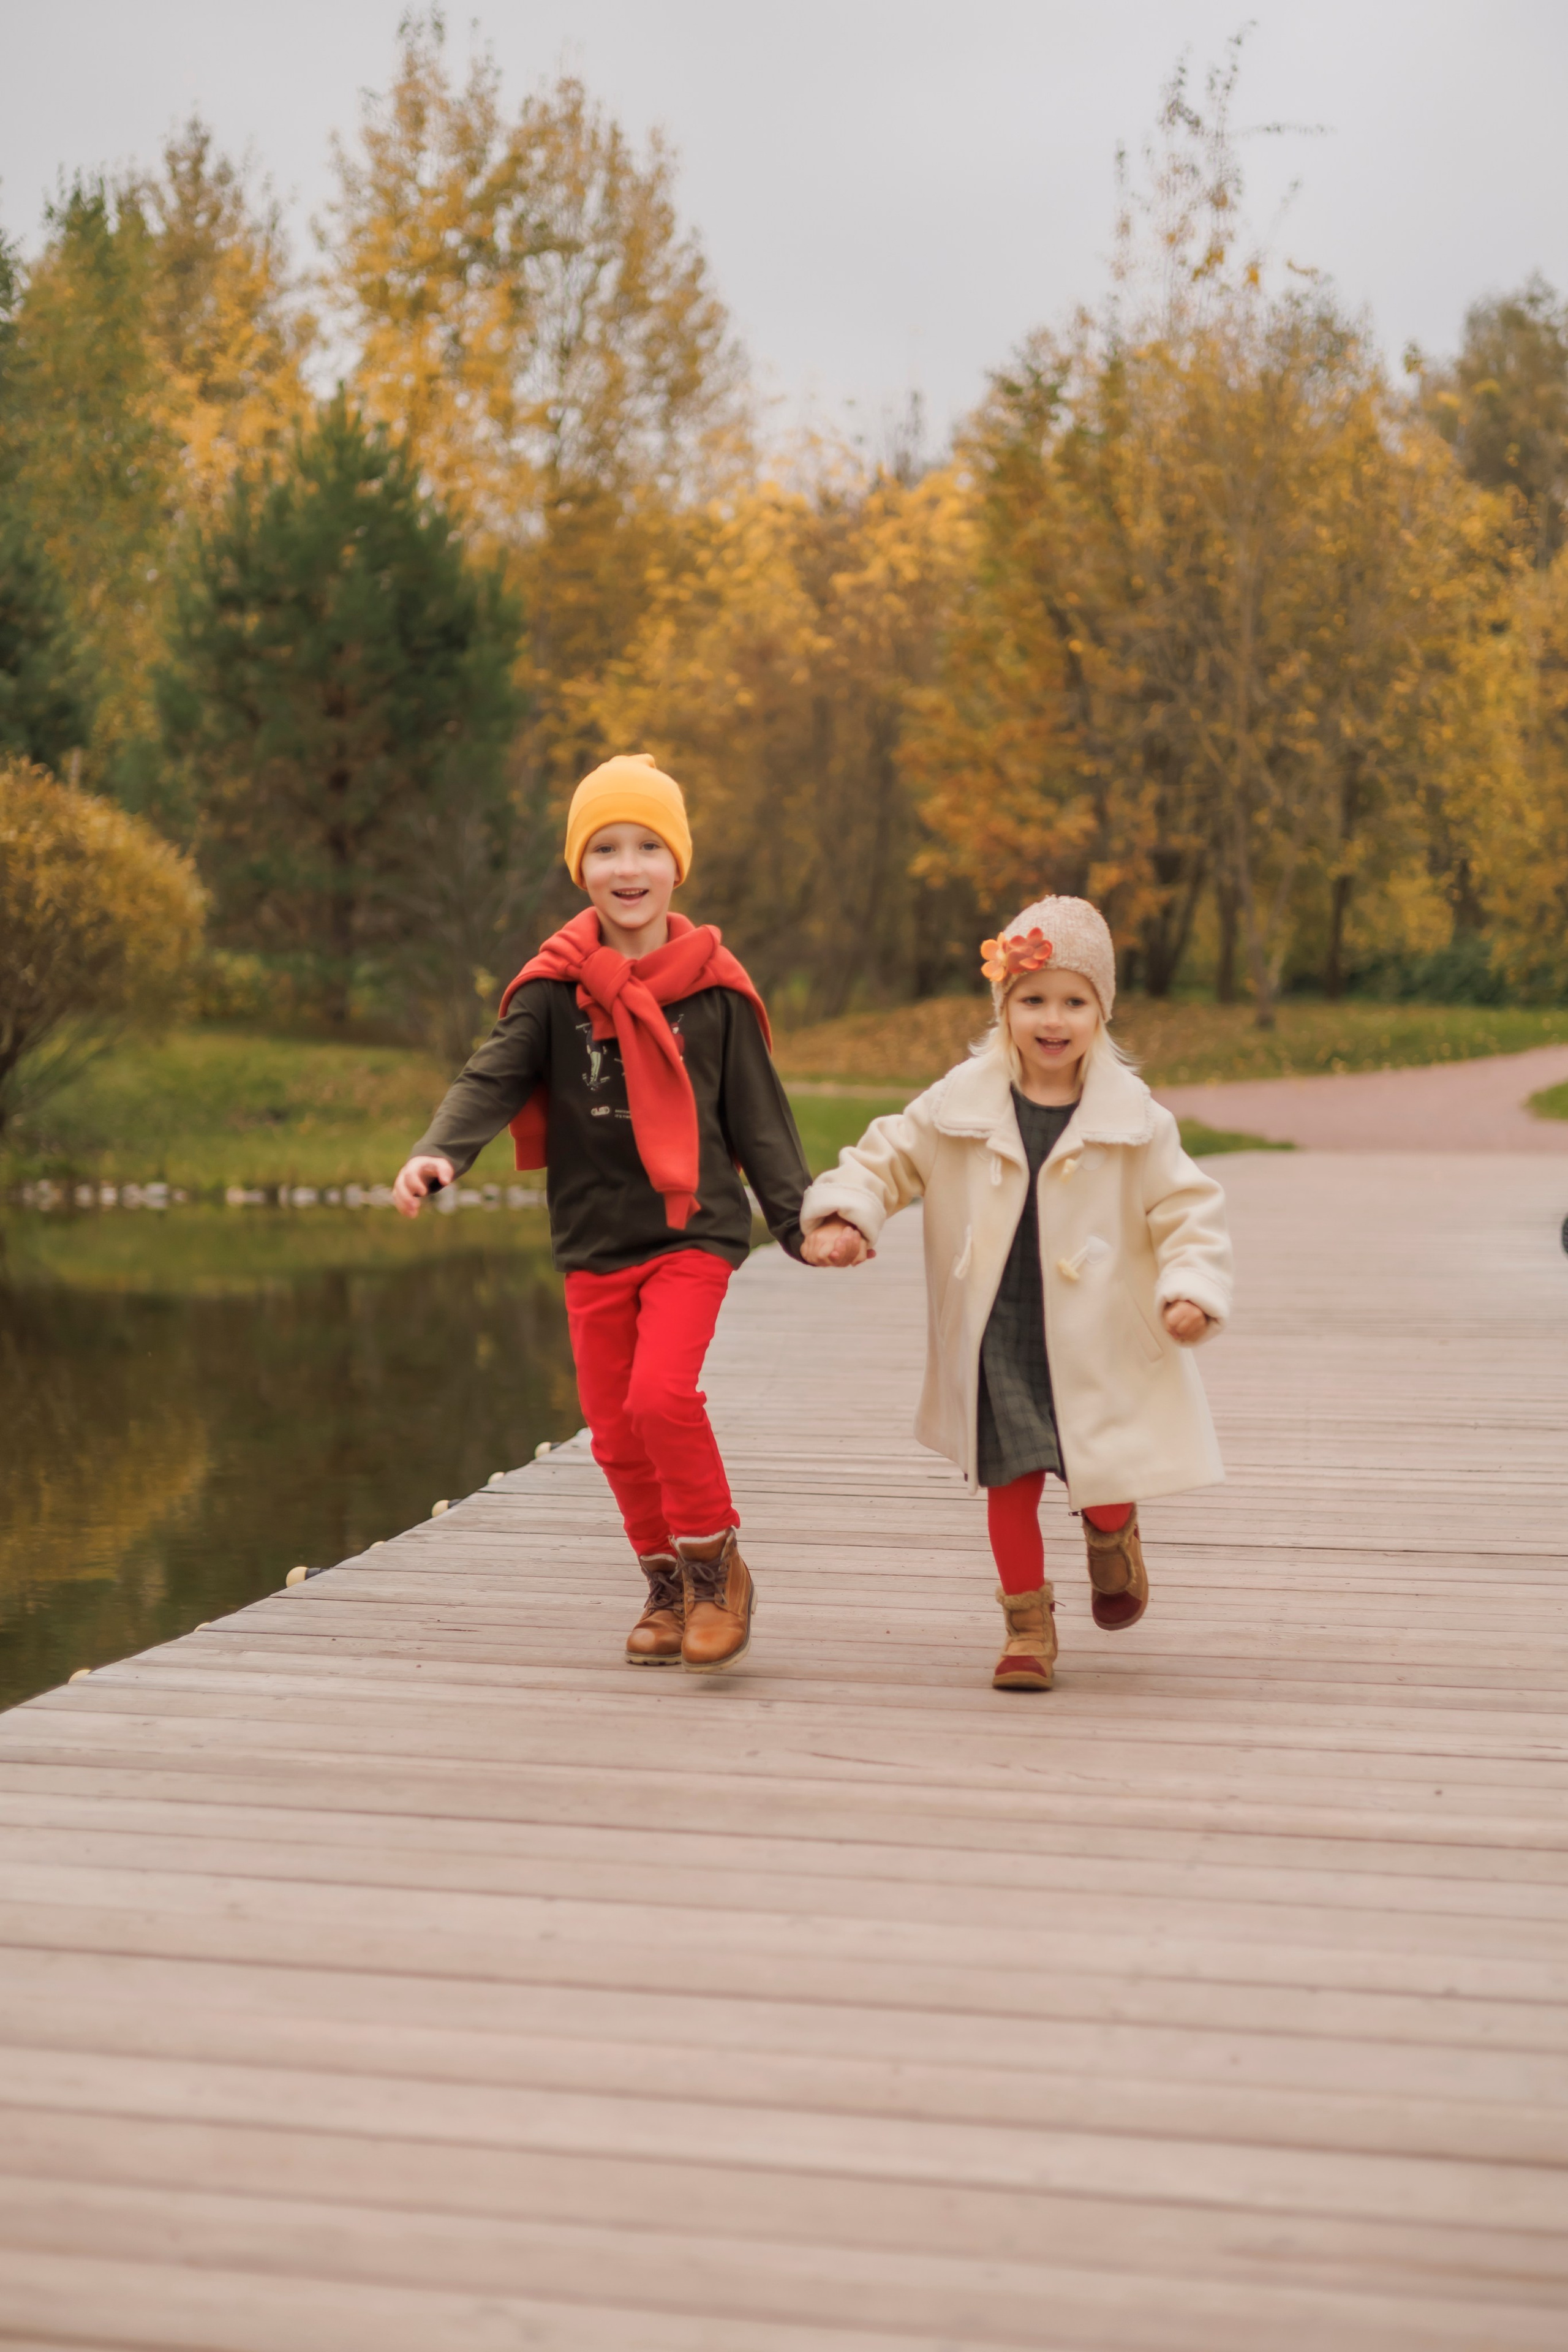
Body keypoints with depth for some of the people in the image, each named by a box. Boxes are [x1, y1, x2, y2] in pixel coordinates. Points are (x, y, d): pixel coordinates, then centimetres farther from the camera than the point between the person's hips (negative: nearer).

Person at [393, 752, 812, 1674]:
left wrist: (803, 1218, 0)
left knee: (663, 1391, -22)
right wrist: (438, 1152, -28)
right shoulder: (556, 986, 0)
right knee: (615, 1429, 6)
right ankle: (670, 1588, 27)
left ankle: (718, 1568, -1)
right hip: (593, 1240, 3)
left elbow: (759, 1116, 6)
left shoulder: (714, 985, -1)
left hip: (693, 1228, -2)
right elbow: (494, 1078, -10)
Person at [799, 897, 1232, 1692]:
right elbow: (887, 1157, 8)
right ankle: (1028, 1622, 20)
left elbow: (1186, 1207, -1)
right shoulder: (961, 1105, -1)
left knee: (1106, 1481, 3)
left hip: (1095, 1341, 0)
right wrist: (844, 1216, -8)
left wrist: (1191, 1288, -15)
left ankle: (1112, 1536, 40)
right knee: (1011, 1481, 2)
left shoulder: (1132, 1117, -4)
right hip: (997, 1337, 1)